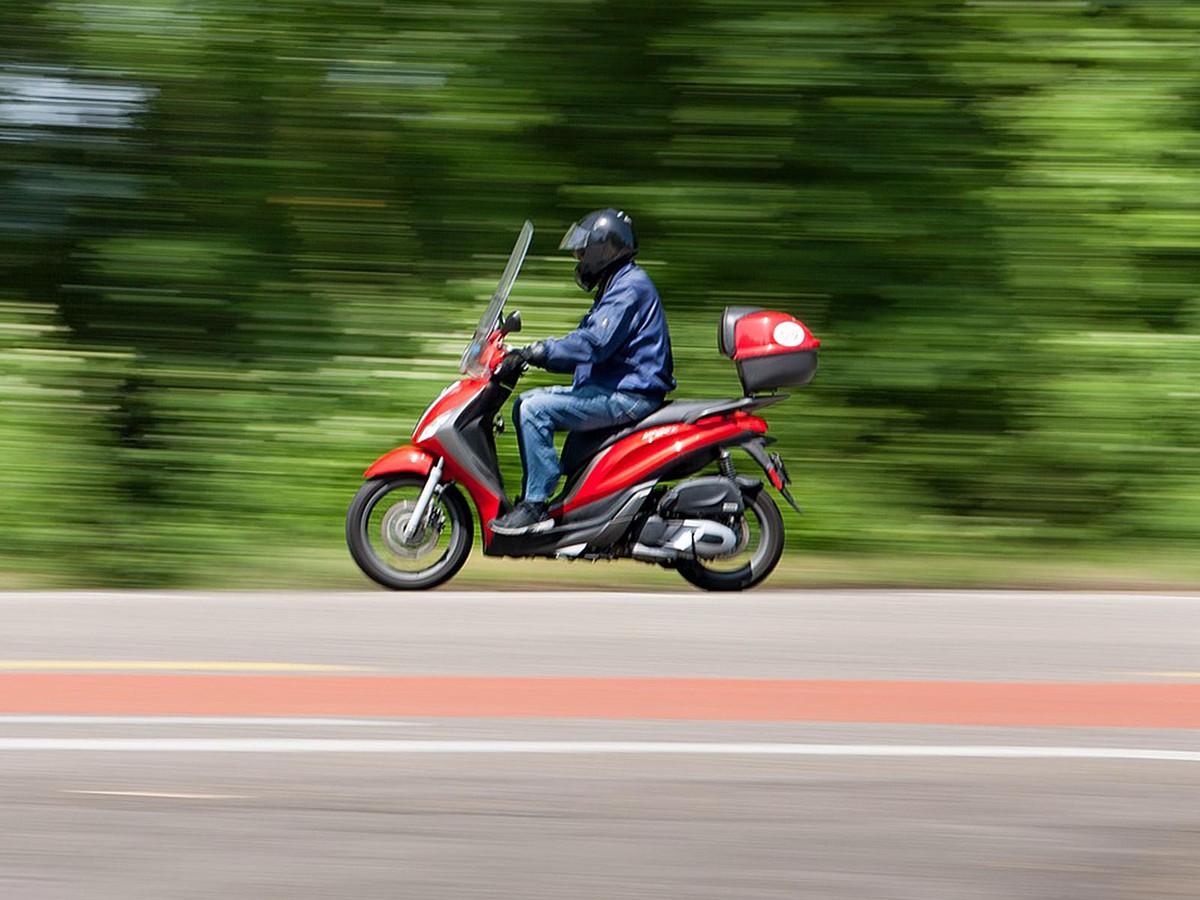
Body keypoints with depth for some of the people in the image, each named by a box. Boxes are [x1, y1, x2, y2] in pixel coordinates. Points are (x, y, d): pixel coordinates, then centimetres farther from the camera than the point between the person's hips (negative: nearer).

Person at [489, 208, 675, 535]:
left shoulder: (630, 287, -12)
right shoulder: (616, 286, 23)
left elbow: (595, 343, -25)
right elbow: (587, 342, 23)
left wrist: (543, 350, -24)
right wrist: (537, 354, 12)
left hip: (629, 395, -11)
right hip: (611, 389, 11)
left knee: (535, 409, -22)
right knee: (524, 404, 11)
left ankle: (535, 505, -23)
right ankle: (532, 497, 7)